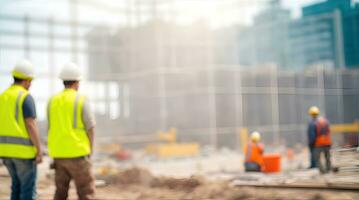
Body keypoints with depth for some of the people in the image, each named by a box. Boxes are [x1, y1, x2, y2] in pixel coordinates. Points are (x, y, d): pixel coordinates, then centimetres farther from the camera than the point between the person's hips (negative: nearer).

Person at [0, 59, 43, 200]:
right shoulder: (26, 97, -13)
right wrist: (39, 151, -14)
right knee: (29, 188, 1)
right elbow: (31, 126, -19)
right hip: (24, 149, -8)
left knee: (18, 185, 18)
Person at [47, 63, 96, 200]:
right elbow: (90, 128, -8)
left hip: (58, 154, 5)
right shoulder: (81, 100, -9)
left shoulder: (52, 101, 6)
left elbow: (52, 129, 8)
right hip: (77, 154, -5)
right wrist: (90, 149, 6)